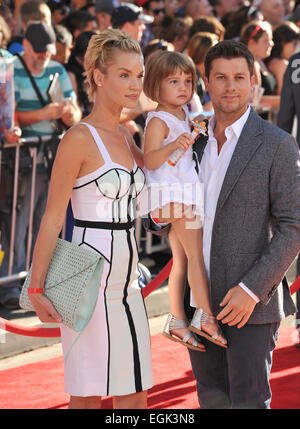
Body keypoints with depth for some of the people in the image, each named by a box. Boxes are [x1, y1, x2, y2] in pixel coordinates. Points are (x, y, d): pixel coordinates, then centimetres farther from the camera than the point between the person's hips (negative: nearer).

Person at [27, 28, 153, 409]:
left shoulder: (124, 136, 11)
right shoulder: (79, 138, -12)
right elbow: (52, 218, -13)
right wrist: (36, 289, -17)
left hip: (125, 280, 8)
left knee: (135, 396, 8)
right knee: (88, 395, -1)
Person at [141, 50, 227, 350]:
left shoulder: (184, 115, 14)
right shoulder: (158, 121, -13)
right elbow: (150, 159, -25)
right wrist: (173, 145, -38)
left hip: (188, 194, 10)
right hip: (174, 194, -10)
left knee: (182, 261, 10)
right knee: (196, 252, -16)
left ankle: (177, 322, 14)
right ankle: (204, 315, -20)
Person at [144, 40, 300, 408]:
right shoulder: (193, 141, 11)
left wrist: (251, 289, -18)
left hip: (253, 302, -6)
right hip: (199, 301, 6)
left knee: (248, 401, -6)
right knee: (213, 401, 11)